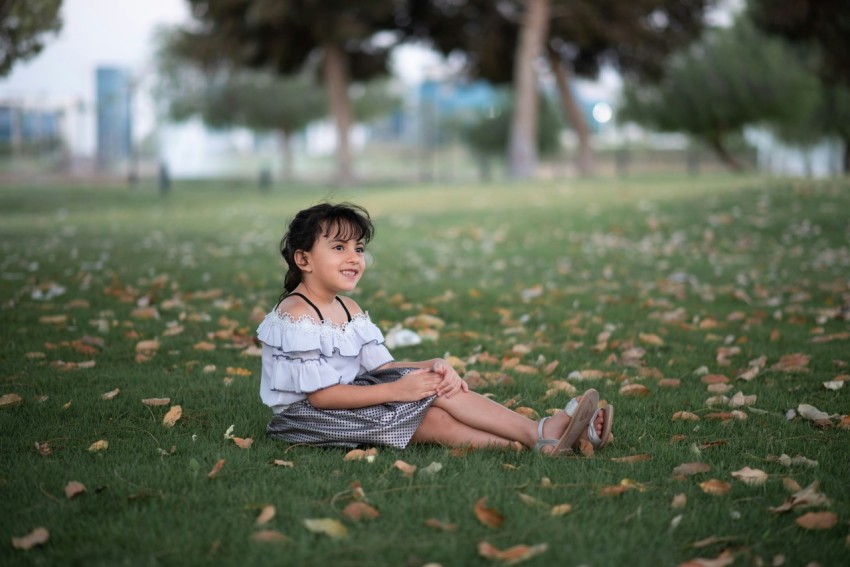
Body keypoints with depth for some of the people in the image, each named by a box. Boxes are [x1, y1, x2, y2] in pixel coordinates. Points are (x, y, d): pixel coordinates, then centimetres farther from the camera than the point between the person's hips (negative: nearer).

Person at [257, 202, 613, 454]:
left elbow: (382, 366, 7)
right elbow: (319, 394, -22)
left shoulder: (347, 308, 14)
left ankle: (540, 433, -25)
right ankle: (538, 443, -32)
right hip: (305, 417, -9)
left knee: (438, 388, -12)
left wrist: (432, 367, -13)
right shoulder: (296, 315, -16)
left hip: (350, 399, 9)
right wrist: (395, 390, -24)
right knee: (435, 419, -23)